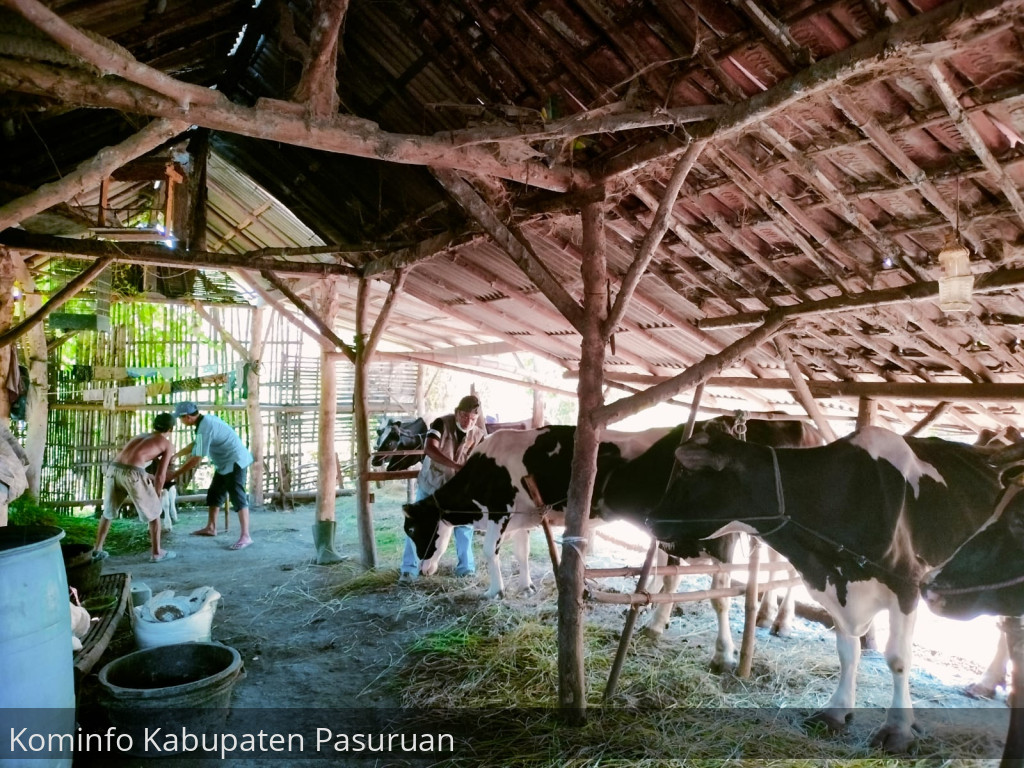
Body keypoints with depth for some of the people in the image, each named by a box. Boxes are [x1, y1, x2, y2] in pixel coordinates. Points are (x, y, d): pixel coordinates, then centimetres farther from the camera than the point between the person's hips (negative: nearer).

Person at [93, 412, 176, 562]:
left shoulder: (140, 436, 34)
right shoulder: (168, 445, 16)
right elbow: (161, 475, 12)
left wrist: (147, 475, 56)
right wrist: (157, 495, 26)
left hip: (113, 469, 6)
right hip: (132, 473, -6)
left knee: (108, 512, 27)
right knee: (153, 512, 13)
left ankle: (97, 549, 34)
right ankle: (156, 553, 18)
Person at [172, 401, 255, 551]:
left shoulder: (204, 428, -26)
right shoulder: (205, 420, 4)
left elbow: (196, 459, -24)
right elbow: (195, 445, 20)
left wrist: (175, 474, -16)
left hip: (234, 462, -10)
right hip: (225, 462, 10)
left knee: (237, 497, -11)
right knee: (214, 494, 17)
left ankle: (245, 536, -11)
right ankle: (211, 528, 28)